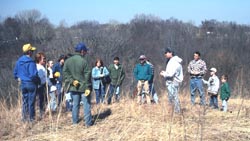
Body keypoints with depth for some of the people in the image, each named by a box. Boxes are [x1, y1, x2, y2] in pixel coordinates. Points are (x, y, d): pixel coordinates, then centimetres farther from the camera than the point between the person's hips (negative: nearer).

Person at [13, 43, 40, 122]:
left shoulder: (19, 61, 5)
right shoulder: (31, 62, -19)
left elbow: (15, 72, 13)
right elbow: (33, 74, -23)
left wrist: (18, 78, 25)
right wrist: (38, 80, -7)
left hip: (23, 84, 7)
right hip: (31, 83, -7)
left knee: (24, 101, 14)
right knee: (31, 101, 1)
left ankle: (24, 118, 18)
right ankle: (31, 118, 6)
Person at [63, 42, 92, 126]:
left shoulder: (68, 61, 2)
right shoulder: (83, 61, -14)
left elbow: (65, 73, -2)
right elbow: (87, 75, -14)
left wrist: (71, 81, -7)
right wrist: (88, 87, -12)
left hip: (73, 87, 5)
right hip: (83, 87, -5)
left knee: (75, 104, 15)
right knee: (86, 104, 3)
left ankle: (75, 121, 20)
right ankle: (88, 122, 4)